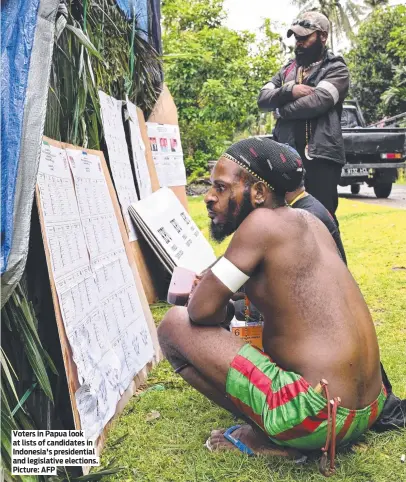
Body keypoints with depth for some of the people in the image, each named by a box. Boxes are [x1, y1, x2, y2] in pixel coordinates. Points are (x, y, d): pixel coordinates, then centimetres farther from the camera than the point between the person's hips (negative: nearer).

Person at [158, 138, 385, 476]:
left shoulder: (262, 222, -13)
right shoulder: (308, 221, 12)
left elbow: (202, 311, -12)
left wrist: (224, 309, 10)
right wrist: (232, 302, 19)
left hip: (316, 417, -9)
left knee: (174, 324, -4)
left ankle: (266, 436, 0)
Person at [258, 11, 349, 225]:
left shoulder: (336, 69, 3)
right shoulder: (288, 69, 20)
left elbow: (317, 101, -15)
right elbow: (263, 99, 8)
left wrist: (281, 110, -2)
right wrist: (289, 90, -11)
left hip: (320, 156, -5)